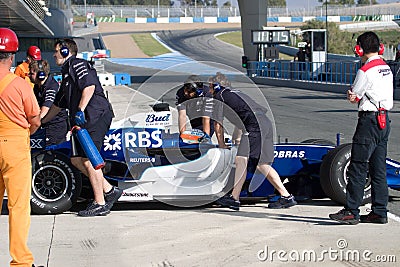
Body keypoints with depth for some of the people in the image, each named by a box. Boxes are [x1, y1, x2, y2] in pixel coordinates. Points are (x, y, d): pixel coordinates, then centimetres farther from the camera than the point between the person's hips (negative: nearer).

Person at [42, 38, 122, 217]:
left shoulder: (77, 65, -2)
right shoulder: (66, 73, 28)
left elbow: (89, 87, -17)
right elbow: (58, 104, 35)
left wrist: (80, 111, -23)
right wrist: (40, 121, 39)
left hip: (95, 116, -10)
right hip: (84, 121, 10)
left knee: (88, 160, -10)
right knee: (76, 159, 8)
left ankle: (100, 204, -6)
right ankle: (109, 190, 9)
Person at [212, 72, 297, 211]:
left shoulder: (219, 96, 10)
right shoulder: (236, 93, 34)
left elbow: (218, 125, 12)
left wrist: (222, 145, 24)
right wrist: (236, 139, 55)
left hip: (254, 126, -9)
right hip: (266, 123, 9)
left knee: (241, 159, -16)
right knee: (262, 164, 12)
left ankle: (234, 198, -26)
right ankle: (286, 197, 10)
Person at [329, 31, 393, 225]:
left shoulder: (365, 71, -12)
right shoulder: (386, 69, 13)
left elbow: (353, 98, -6)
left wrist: (352, 94, 16)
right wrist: (356, 95, 6)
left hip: (369, 120, -8)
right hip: (385, 120, 8)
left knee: (358, 167, -5)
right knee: (378, 169, 10)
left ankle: (351, 212, -5)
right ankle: (379, 212, 12)